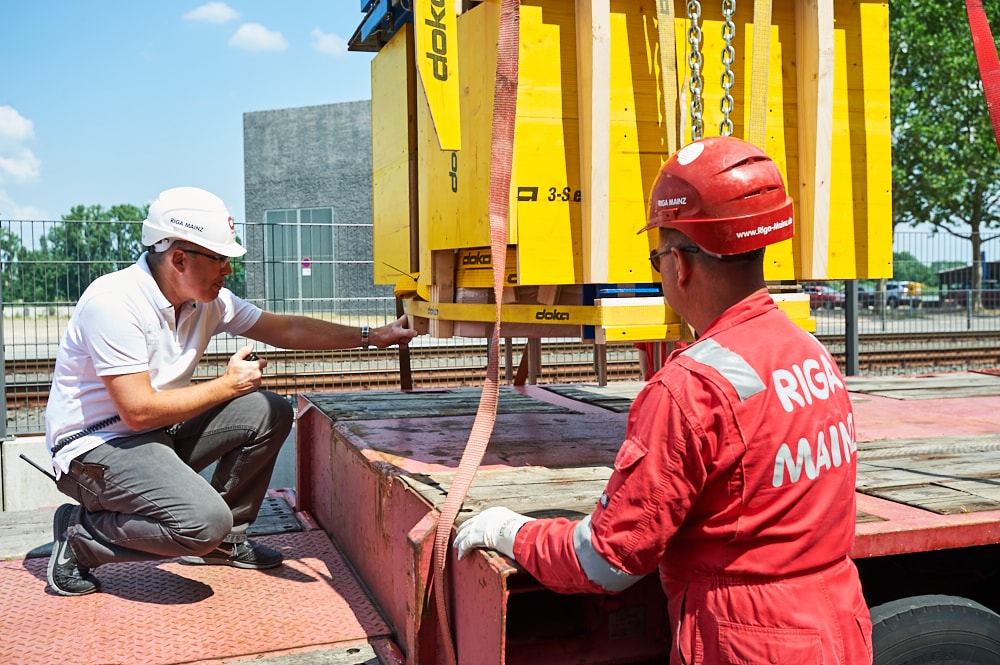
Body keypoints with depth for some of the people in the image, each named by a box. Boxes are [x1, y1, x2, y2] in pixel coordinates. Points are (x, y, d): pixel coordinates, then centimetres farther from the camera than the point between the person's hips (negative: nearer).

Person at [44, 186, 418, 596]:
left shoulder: (208, 301, -2)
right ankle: (79, 535, -2)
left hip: (161, 431, 8)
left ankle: (223, 540, 11)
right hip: (95, 448, -8)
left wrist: (371, 337, -4)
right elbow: (139, 410, -28)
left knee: (271, 414, -3)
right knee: (204, 521, -28)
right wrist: (228, 385, -17)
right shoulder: (114, 303, -25)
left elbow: (283, 329, 3)